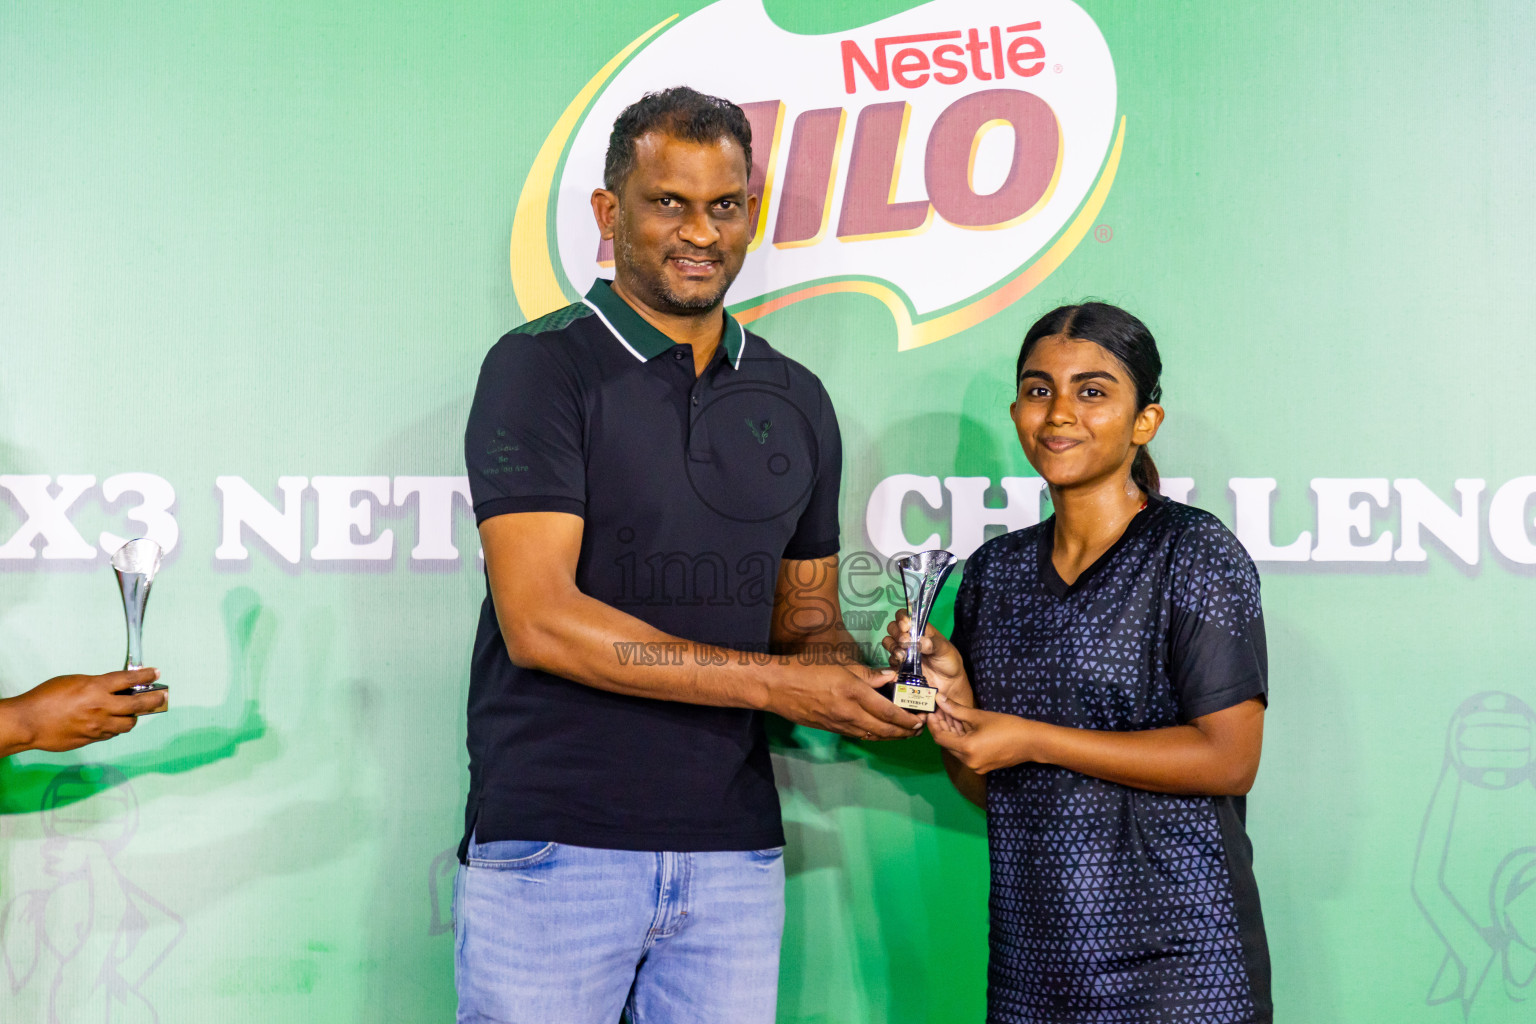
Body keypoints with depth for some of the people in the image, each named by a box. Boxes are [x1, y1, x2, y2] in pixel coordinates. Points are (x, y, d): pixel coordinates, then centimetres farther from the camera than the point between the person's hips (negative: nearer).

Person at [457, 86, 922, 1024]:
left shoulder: (796, 401, 12)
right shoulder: (542, 367, -5)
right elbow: (539, 621, -15)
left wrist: (853, 678, -7)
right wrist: (775, 683, -14)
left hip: (735, 847, 5)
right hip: (554, 842, -4)